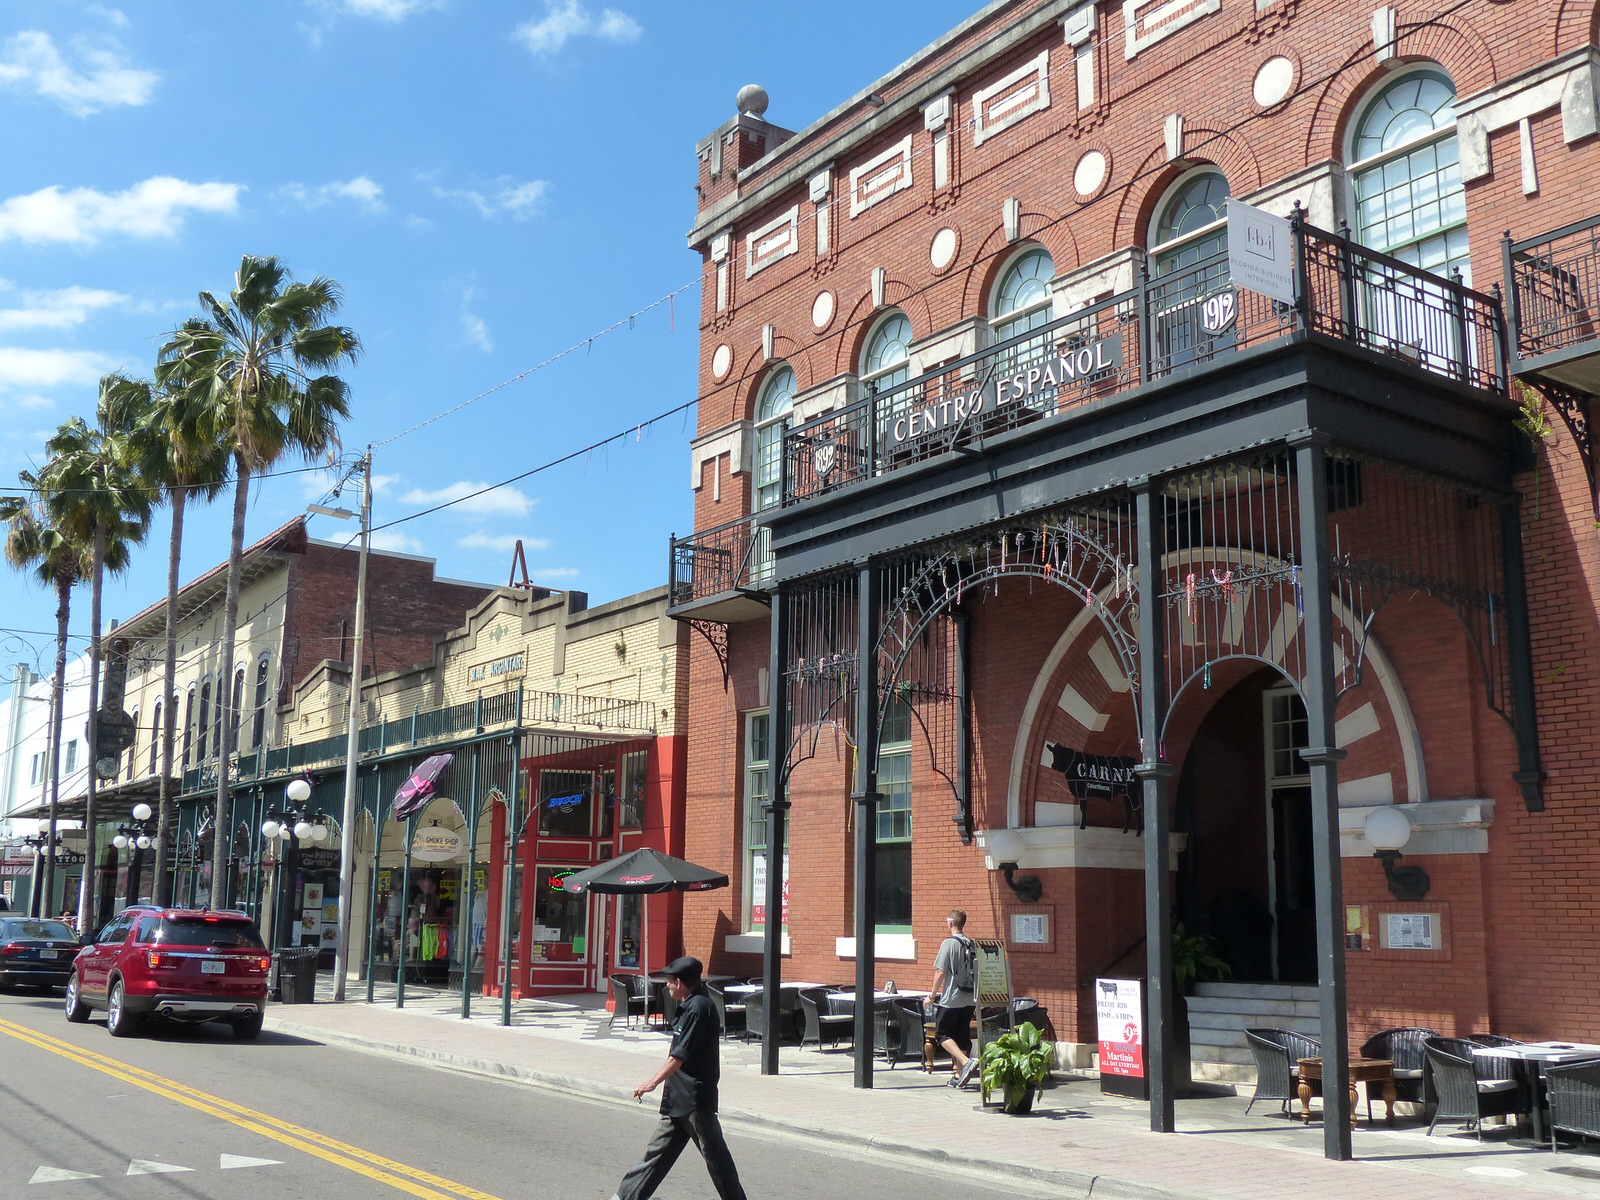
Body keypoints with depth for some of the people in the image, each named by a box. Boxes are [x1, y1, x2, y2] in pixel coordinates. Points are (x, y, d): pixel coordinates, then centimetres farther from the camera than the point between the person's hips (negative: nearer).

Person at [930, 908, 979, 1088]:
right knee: (962, 1038, 10)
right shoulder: (972, 945, 10)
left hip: (951, 999, -6)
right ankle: (959, 1076, 9)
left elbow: (940, 972, -11)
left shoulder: (949, 943, -9)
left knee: (942, 1034, 0)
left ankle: (966, 1062, -19)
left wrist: (933, 994, -1)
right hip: (969, 999, 6)